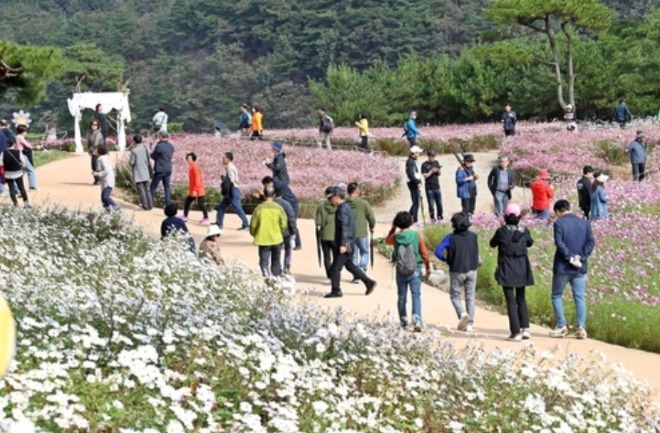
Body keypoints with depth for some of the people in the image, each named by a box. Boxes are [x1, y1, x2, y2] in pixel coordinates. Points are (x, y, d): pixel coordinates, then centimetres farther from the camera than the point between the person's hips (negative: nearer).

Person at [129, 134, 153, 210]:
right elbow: (148, 160, 6)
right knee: (147, 189, 12)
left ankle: (145, 205, 2)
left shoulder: (134, 150, -16)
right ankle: (150, 205, 13)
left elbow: (132, 163, -14)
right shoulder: (145, 148, 0)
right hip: (146, 173, 5)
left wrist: (129, 161, 6)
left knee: (141, 190, 1)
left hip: (138, 174, -5)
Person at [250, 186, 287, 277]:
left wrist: (254, 234, 15)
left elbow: (253, 225, -5)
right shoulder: (278, 208, -7)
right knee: (276, 262, 16)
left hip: (263, 239, -1)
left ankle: (266, 275, -19)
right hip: (276, 239, 2)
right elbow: (284, 224, -3)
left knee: (264, 261, 1)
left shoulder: (259, 208, -10)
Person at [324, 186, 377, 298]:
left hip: (344, 244, -10)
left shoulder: (343, 209, -16)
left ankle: (336, 291, 4)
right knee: (349, 265, 16)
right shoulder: (345, 207, 15)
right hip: (346, 243, 10)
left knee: (335, 267, -3)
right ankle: (369, 282, 17)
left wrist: (343, 244, -27)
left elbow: (344, 227, -23)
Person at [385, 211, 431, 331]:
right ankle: (417, 321, -19)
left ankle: (404, 321, 22)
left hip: (400, 272, 2)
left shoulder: (395, 237, -5)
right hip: (415, 271, -1)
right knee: (416, 296, -4)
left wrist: (393, 228, 17)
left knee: (401, 297, 14)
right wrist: (427, 267, 10)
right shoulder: (417, 236, -8)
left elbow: (387, 240, 20)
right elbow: (424, 253, -2)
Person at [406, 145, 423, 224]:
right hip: (413, 184, -10)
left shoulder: (413, 161, 17)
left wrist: (419, 181, 9)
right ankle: (414, 220, -4)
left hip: (415, 184, 10)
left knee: (415, 203, 14)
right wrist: (417, 182, -19)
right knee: (416, 203, -7)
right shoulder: (410, 161, -14)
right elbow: (411, 174, -21)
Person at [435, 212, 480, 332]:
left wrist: (447, 260, -2)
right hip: (471, 270, 3)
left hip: (457, 271, -3)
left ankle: (463, 314, -15)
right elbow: (476, 253, 8)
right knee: (470, 297, 10)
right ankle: (469, 324, 10)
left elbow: (438, 252, -17)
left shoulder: (451, 238, -12)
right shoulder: (473, 236, -2)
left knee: (455, 296, 11)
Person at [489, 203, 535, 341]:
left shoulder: (502, 231, -13)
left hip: (507, 269, -3)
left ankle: (516, 332, -3)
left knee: (511, 300, 1)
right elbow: (530, 243, 14)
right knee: (521, 298, 17)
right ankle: (525, 328, 9)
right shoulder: (524, 230, -4)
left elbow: (493, 244, 4)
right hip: (522, 268, 3)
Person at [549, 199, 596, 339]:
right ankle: (581, 328, -2)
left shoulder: (558, 223, -8)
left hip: (562, 267, -4)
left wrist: (570, 258, -13)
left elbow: (560, 243, -18)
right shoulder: (584, 223, 6)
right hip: (580, 268, 4)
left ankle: (561, 327, 6)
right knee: (579, 297, 5)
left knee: (557, 296, 11)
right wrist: (581, 258, -7)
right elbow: (591, 242, -1)